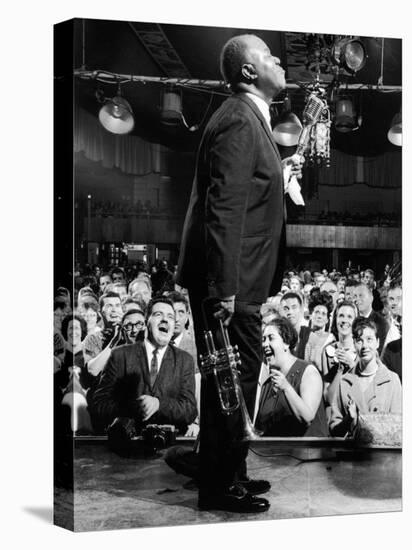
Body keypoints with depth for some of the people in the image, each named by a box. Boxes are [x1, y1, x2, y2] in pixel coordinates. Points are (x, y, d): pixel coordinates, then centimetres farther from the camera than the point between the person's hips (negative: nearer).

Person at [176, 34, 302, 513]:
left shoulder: (249, 118, 16)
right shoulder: (239, 122, -17)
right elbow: (224, 207, -25)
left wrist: (278, 173, 13)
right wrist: (224, 289, -27)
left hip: (236, 279, 11)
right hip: (230, 280, -11)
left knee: (234, 379, 18)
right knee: (234, 379, 0)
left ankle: (229, 473, 33)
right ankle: (220, 488, 15)